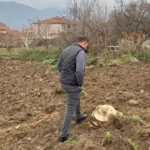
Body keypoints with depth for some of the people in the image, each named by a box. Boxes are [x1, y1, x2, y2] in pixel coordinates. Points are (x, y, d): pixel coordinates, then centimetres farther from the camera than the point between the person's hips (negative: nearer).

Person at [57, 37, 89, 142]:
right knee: (71, 109, 4)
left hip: (64, 82, 8)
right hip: (73, 85, -8)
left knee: (77, 97, 35)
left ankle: (79, 117, 54)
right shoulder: (81, 53, -20)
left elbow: (59, 67, 14)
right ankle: (64, 134, 9)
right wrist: (80, 84, -13)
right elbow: (79, 72, -30)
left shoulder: (66, 50, 6)